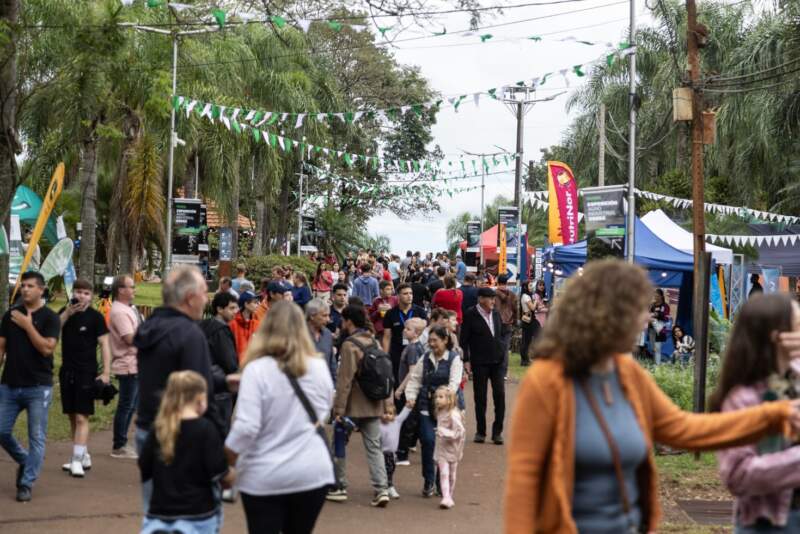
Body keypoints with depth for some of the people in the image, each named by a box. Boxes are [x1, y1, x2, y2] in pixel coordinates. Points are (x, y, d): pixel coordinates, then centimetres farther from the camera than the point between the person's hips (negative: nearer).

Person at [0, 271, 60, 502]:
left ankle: (26, 484, 5)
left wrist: (28, 325, -15)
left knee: (37, 437, -3)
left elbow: (47, 348, -16)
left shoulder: (50, 318, -4)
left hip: (38, 387, -4)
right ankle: (24, 461, 31)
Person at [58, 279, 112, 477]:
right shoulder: (65, 312, 8)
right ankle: (84, 456, 22)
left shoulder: (95, 316, -5)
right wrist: (67, 313, -15)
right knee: (72, 417, 11)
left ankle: (77, 460, -8)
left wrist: (106, 373, -15)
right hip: (67, 371, 5)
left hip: (87, 372, -5)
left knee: (82, 417, -9)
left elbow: (104, 344, -7)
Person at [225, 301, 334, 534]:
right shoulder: (320, 367, 1)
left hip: (265, 477, -4)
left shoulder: (257, 369, -13)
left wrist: (225, 463, -4)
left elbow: (246, 427, -17)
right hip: (313, 472, 4)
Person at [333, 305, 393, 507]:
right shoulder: (374, 342, 9)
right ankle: (382, 489, -6)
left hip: (354, 406, -6)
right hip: (374, 405, 6)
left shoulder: (349, 345, -14)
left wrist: (339, 409, -14)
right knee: (374, 447, 6)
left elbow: (345, 380, -17)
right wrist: (388, 405, 14)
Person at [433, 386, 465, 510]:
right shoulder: (439, 413, 4)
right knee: (443, 473, -8)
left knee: (451, 475, 10)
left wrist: (445, 433, -28)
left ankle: (449, 497, 23)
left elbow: (460, 432, -22)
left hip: (452, 450, -5)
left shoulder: (453, 414, -19)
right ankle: (446, 498, -14)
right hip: (441, 449, 5)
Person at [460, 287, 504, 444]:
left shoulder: (496, 314, 8)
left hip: (497, 361, 4)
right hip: (479, 362, -4)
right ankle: (480, 431, 16)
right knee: (480, 397, 4)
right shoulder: (470, 315, -7)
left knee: (500, 395, -3)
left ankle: (497, 431, 7)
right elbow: (464, 339, -6)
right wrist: (466, 360, -10)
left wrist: (502, 352, 7)